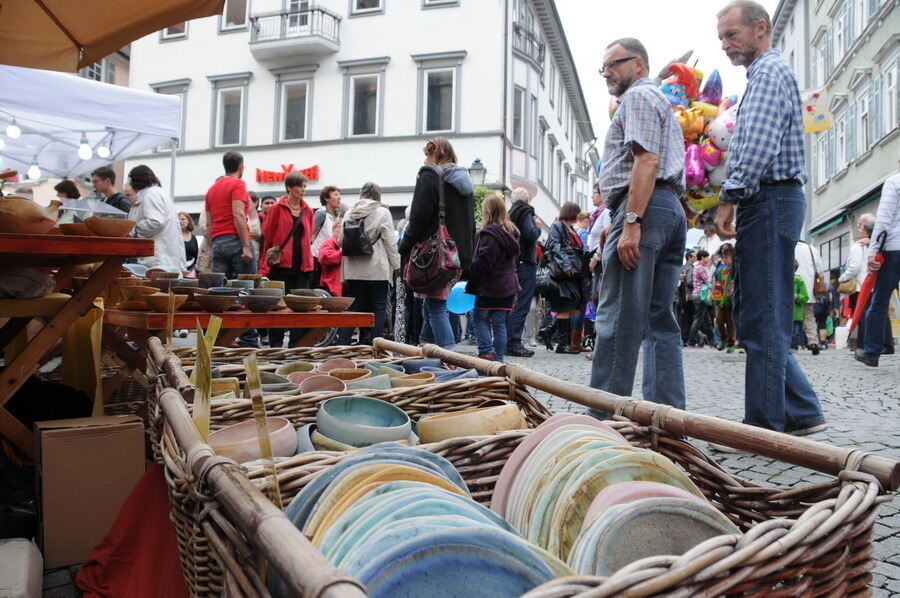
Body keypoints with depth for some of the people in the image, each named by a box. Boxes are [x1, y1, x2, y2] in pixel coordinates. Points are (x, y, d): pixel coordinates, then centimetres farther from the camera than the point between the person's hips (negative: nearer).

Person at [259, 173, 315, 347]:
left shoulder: (308, 210, 12)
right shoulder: (277, 208, -1)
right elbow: (267, 237, 0)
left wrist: (308, 257, 8)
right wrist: (265, 265, -4)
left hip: (302, 265, 4)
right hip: (281, 263, -4)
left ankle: (296, 344, 10)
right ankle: (275, 344, 9)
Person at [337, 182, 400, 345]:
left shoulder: (349, 214, 8)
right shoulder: (382, 212, -3)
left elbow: (341, 241, 10)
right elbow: (390, 241, -6)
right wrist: (396, 265, -1)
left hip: (354, 270, 4)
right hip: (378, 270, -4)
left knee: (353, 308, 10)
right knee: (378, 309, 3)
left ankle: (343, 345, 7)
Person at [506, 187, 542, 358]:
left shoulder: (511, 213, 16)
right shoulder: (525, 212, -7)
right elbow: (530, 235, -20)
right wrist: (538, 227, -2)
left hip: (512, 265, 8)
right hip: (525, 265, -8)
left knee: (512, 305, 14)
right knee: (521, 306, -7)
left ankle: (506, 342, 18)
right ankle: (513, 344, -7)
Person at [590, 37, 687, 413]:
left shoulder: (639, 96, 2)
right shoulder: (660, 102, 33)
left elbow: (647, 161, -14)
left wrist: (631, 222, -21)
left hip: (645, 208, -10)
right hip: (672, 210, 10)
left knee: (617, 319, -13)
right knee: (660, 320, 6)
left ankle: (602, 417, -12)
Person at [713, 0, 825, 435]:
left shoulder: (769, 71, -6)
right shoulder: (767, 74, 26)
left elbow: (759, 147, -21)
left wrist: (729, 197, -16)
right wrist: (736, 200, 16)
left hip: (768, 201, -10)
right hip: (769, 204, 10)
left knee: (762, 320, -8)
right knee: (756, 318, 11)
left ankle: (764, 427, -1)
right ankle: (802, 412, 15)